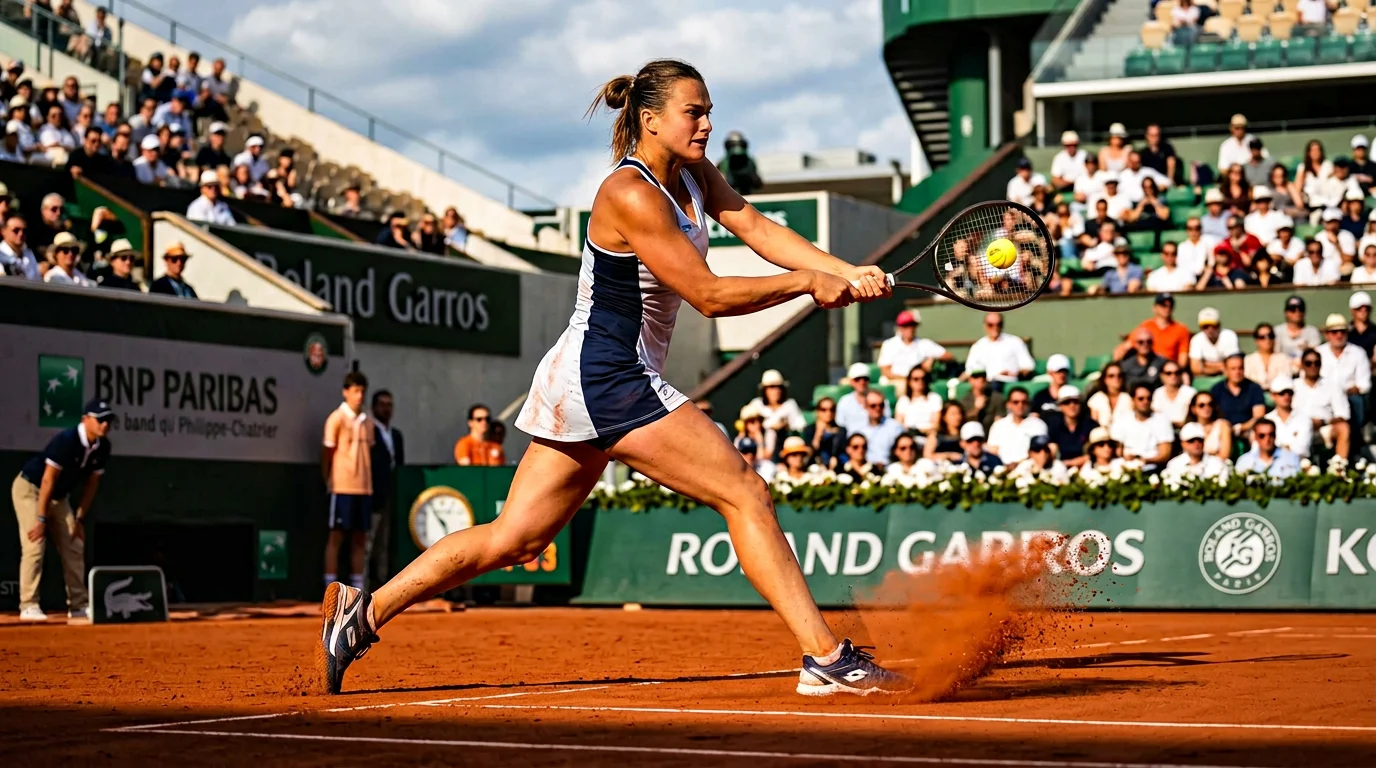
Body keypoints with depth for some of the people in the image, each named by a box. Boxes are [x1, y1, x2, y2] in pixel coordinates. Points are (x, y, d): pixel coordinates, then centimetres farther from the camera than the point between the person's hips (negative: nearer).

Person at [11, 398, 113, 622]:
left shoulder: (102, 448, -9)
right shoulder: (66, 441, -30)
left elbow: (92, 483, 1)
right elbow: (48, 480, -30)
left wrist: (80, 519, 0)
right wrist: (41, 519, -30)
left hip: (59, 496, 8)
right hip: (30, 488, -8)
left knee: (74, 547, 4)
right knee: (35, 545, -17)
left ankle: (78, 605, 10)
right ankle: (28, 606, -16)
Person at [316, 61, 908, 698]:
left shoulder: (693, 174, 10)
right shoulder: (631, 196, -18)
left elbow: (757, 228, 2)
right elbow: (710, 296, -18)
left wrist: (846, 273, -10)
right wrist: (807, 282, -14)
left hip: (586, 383, 10)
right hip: (608, 380, -10)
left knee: (513, 538, 10)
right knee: (744, 492, -10)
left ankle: (363, 613, 15)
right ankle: (827, 658, -10)